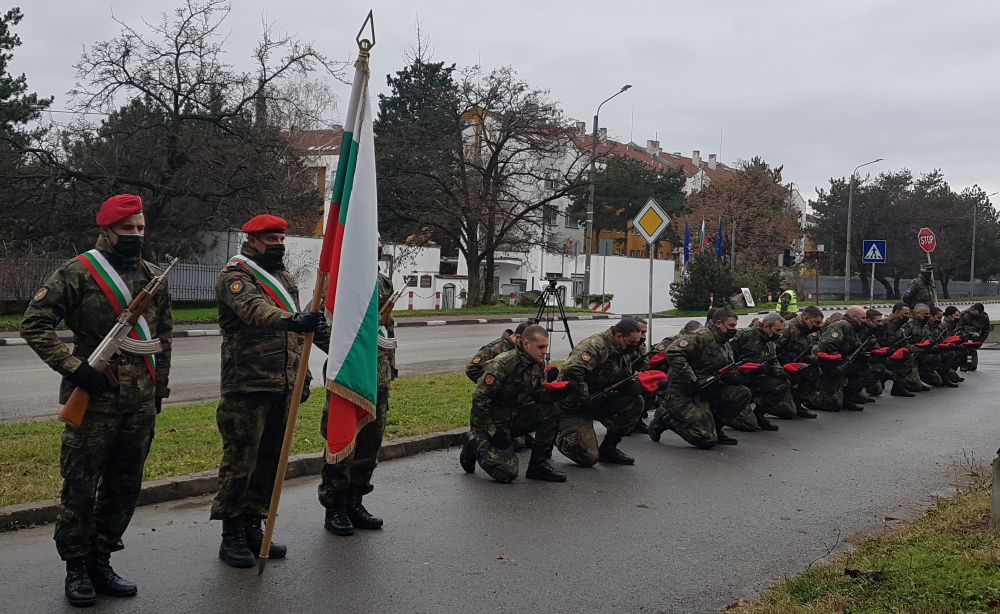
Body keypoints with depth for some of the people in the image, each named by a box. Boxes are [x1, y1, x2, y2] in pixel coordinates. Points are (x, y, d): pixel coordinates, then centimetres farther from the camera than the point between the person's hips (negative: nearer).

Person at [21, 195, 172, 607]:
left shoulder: (154, 278, 11)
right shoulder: (76, 274, -6)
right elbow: (34, 324, -7)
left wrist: (159, 387, 18)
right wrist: (72, 367, -16)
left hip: (140, 404, 5)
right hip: (94, 402, -5)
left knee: (125, 488, 11)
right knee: (81, 487, 2)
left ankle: (100, 562, 25)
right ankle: (76, 570, 16)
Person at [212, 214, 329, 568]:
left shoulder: (286, 279, 20)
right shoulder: (235, 275, -6)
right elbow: (254, 309, -29)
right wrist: (292, 320, -45)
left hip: (282, 386, 8)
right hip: (247, 385, -8)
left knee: (270, 459, 11)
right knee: (240, 459, -4)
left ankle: (253, 527, 22)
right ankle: (232, 535, 6)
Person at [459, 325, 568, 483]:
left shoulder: (538, 364, -2)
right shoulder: (502, 364, -26)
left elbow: (538, 394, 4)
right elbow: (479, 399, -23)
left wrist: (560, 391, -16)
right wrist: (492, 431, -21)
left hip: (515, 416, 7)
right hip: (492, 421, -7)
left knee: (551, 411, -14)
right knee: (507, 473, -18)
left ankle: (538, 465, -3)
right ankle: (476, 447, 10)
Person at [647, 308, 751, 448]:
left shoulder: (726, 347, 16)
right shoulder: (702, 337, -13)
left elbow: (729, 376, 12)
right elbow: (672, 353, -26)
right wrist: (693, 381, -25)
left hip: (707, 391, 9)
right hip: (682, 394, -9)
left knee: (743, 394, -6)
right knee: (707, 440, -16)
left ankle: (713, 426, 9)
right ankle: (664, 419, 3)